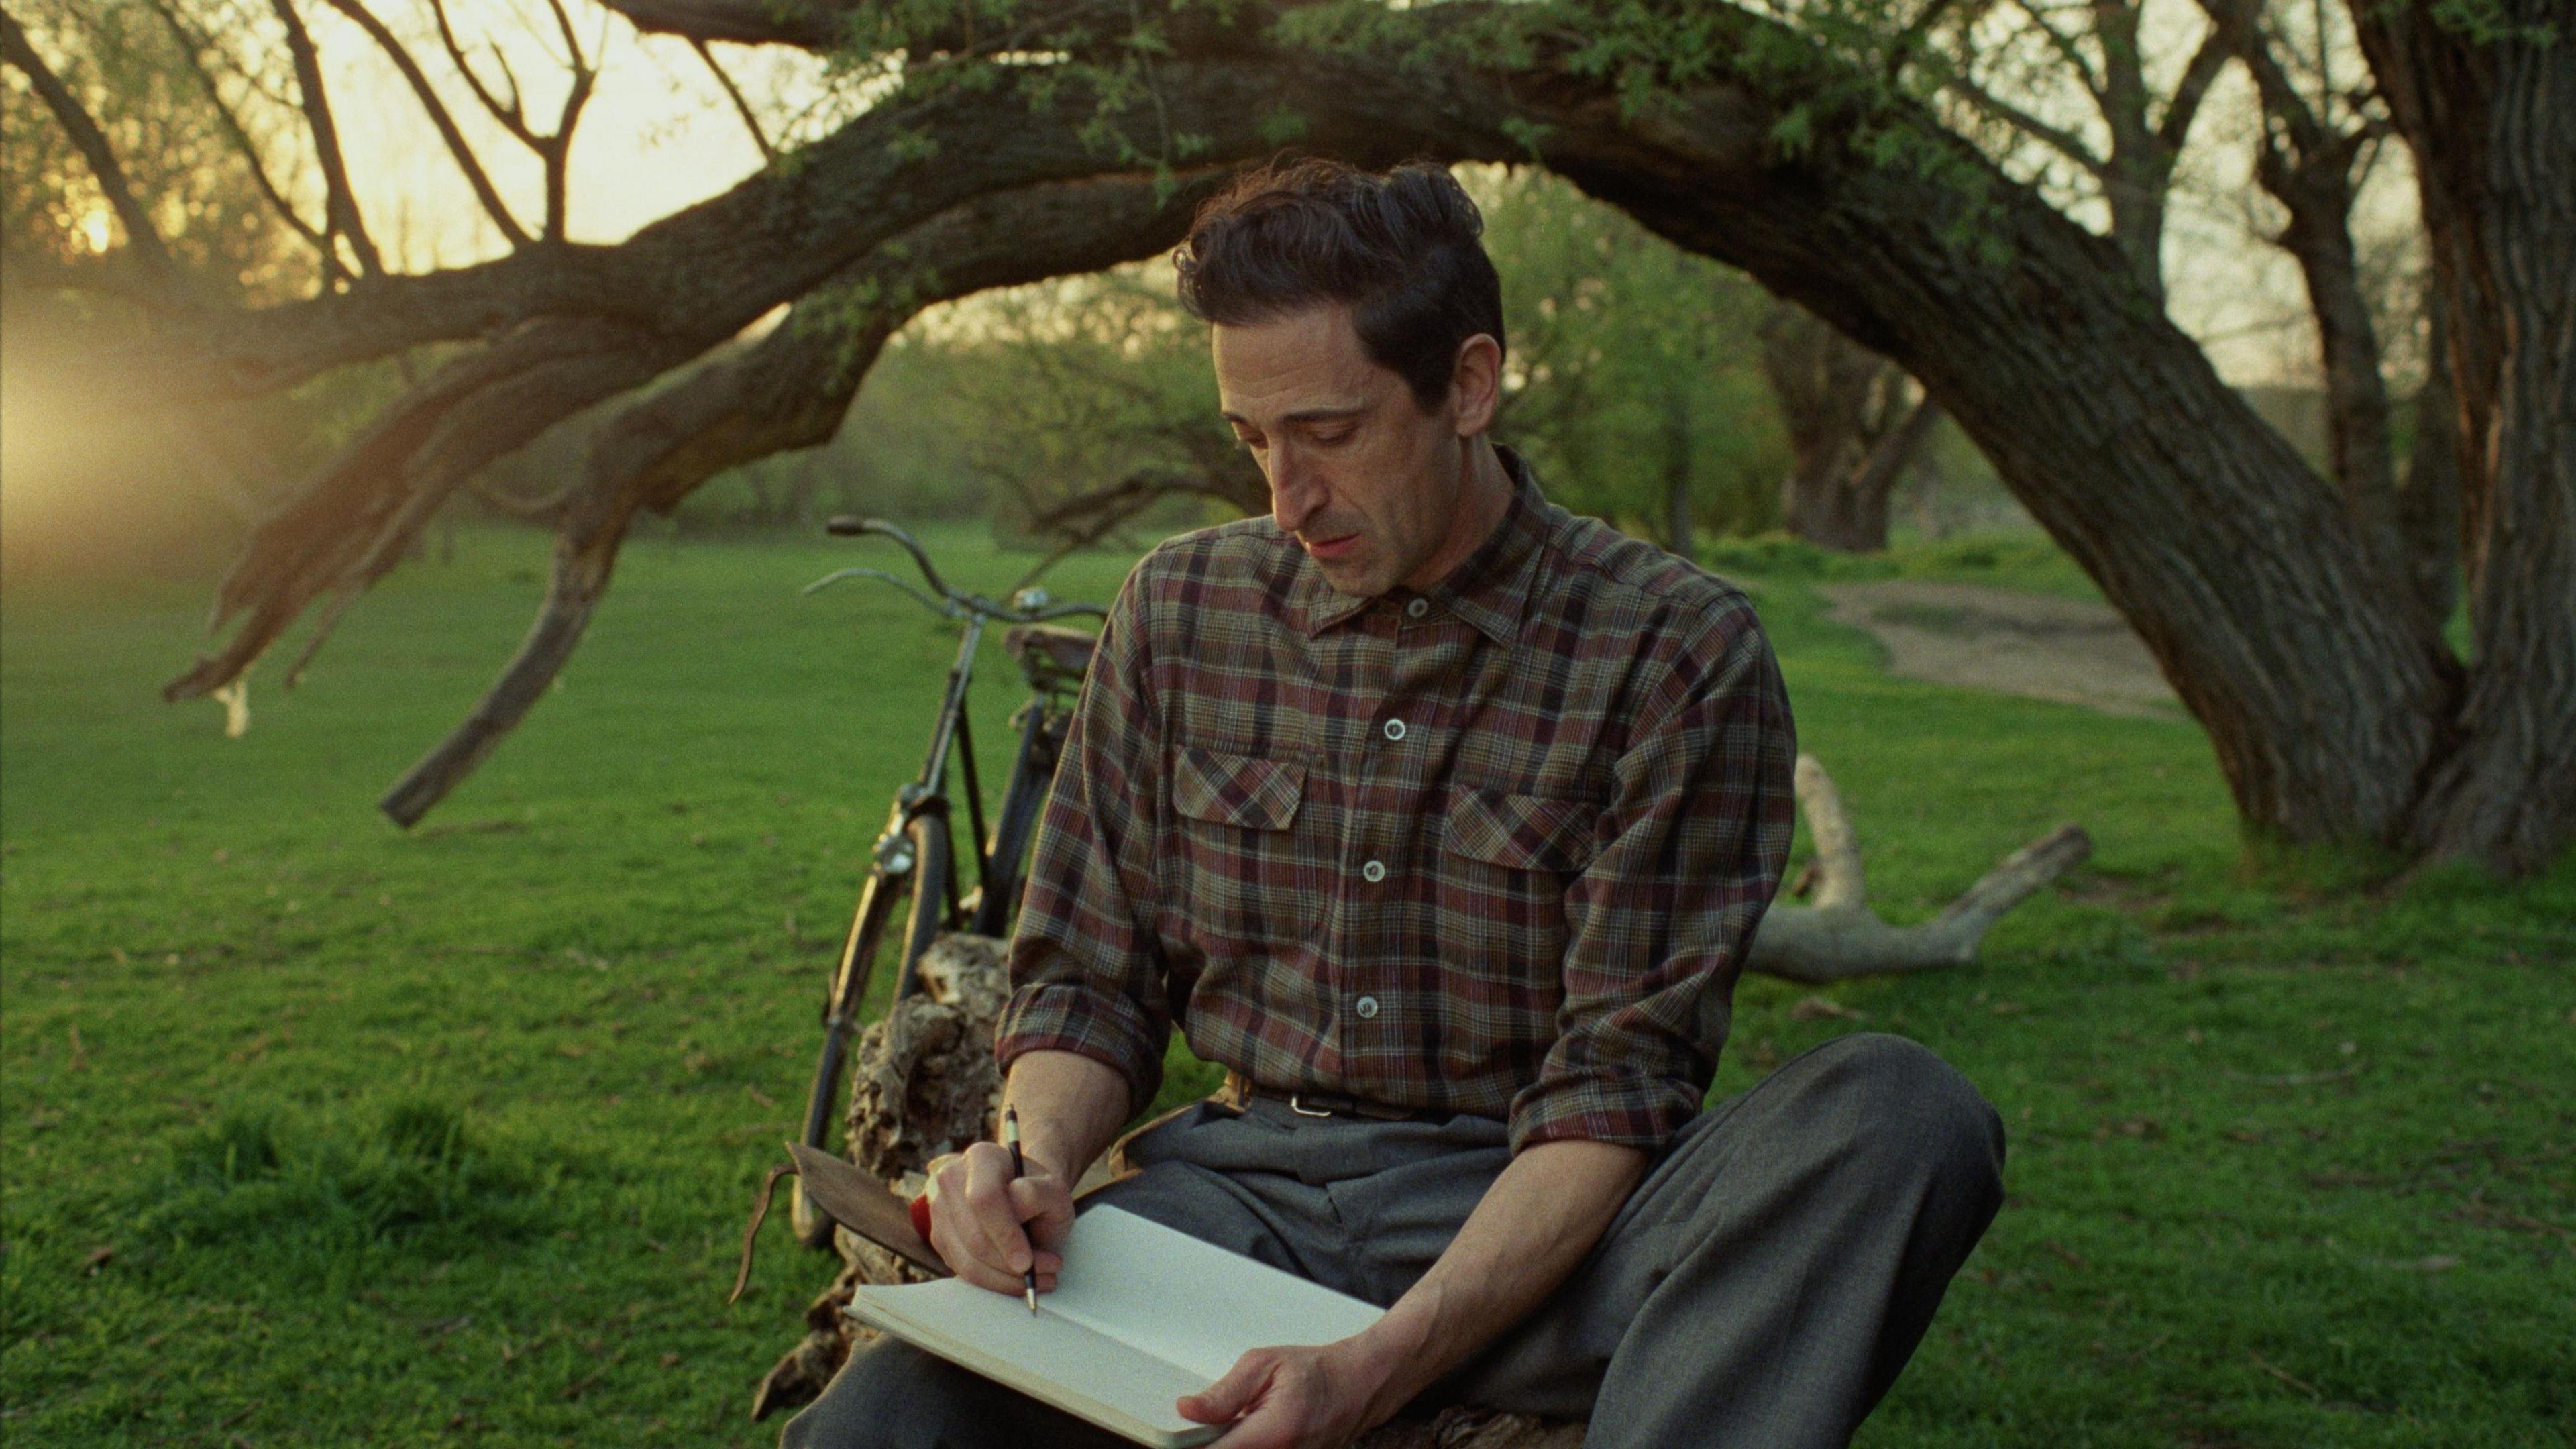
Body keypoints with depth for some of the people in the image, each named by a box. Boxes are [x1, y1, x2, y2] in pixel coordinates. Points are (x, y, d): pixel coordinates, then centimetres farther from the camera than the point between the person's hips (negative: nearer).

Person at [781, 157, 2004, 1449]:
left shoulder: (1675, 652, -7)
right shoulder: (1179, 609, 6)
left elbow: (1616, 1086, -11)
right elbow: (1090, 979, 11)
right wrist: (1037, 1165, -13)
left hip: (1534, 1219, -1)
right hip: (1240, 1185, 2)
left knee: (1902, 1114, -33)